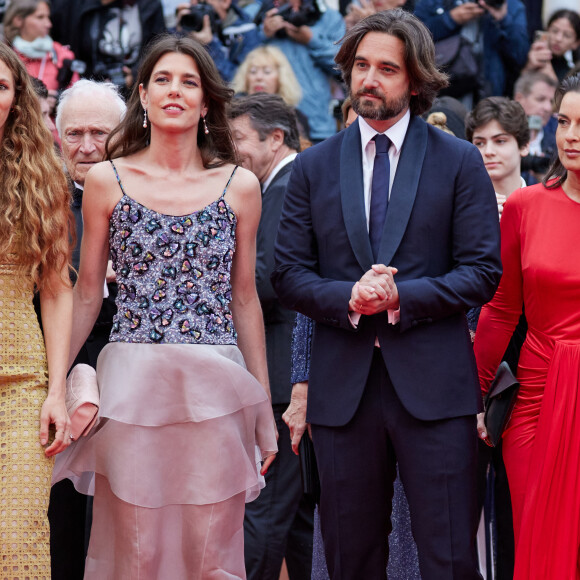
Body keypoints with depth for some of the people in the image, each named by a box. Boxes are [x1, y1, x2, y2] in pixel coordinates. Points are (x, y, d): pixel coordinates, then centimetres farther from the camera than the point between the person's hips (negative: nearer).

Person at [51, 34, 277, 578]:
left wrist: (264, 405, 12)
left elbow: (245, 298, 12)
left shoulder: (239, 186, 7)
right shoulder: (107, 180, 5)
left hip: (216, 390, 1)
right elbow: (86, 294, 9)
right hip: (132, 386, -1)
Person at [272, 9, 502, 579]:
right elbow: (288, 275, 7)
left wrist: (402, 296, -14)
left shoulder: (459, 161, 5)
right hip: (342, 383, 2)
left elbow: (483, 272, 0)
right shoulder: (314, 166, 11)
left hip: (433, 383, -2)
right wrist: (346, 298, -13)